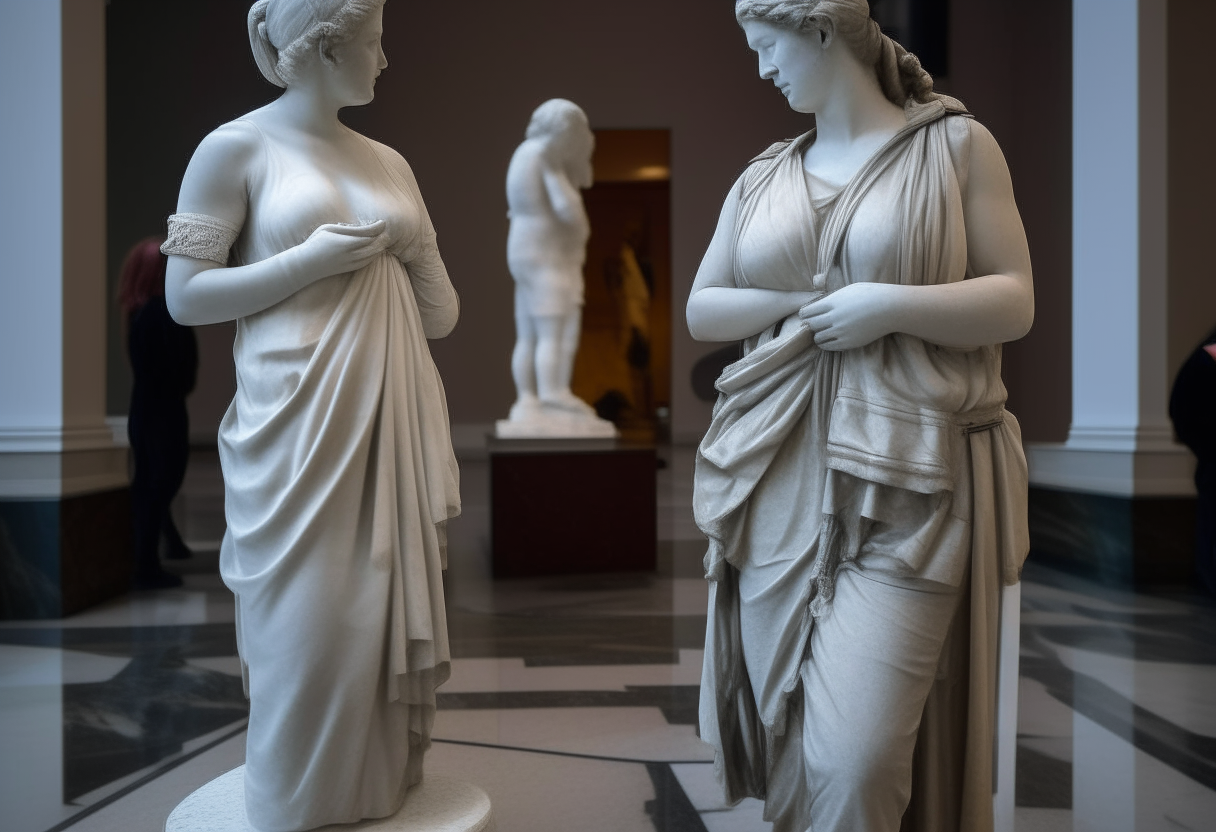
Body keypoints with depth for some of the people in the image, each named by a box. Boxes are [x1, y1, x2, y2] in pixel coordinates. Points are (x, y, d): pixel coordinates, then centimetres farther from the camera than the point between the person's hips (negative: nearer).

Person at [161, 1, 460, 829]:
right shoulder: (237, 147, -2)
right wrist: (311, 258, -14)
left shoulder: (388, 161, 14)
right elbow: (185, 295, -8)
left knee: (392, 610, 11)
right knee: (309, 623, -1)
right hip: (298, 420, -5)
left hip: (393, 418, 6)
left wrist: (417, 249, -1)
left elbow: (441, 316, 18)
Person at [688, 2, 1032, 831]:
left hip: (905, 484, -4)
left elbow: (1015, 301, 0)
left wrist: (889, 305, -14)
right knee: (790, 747, 9)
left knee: (855, 760, -13)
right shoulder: (762, 177, 15)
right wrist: (799, 301, -2)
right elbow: (702, 310, 15)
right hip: (778, 480, 4)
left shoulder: (955, 144, 4)